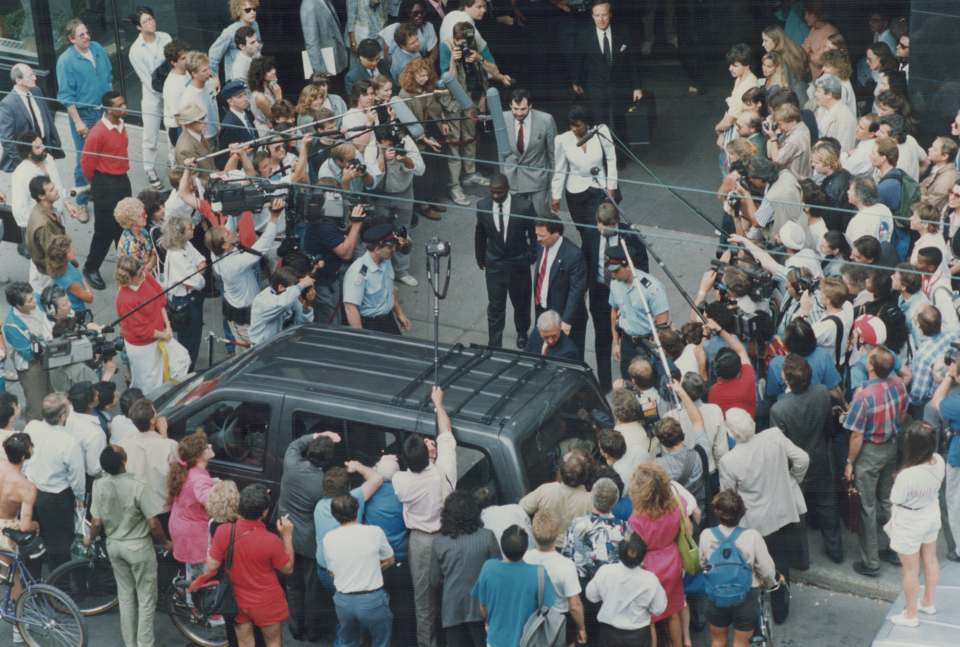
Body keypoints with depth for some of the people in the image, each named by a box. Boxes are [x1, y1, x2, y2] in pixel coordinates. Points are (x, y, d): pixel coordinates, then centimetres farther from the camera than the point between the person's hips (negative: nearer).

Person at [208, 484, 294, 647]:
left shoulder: (223, 531, -19)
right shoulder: (271, 541, -27)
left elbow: (211, 566, -9)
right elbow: (288, 569, -10)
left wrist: (210, 543, 7)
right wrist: (287, 536, -5)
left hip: (238, 602, 3)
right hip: (267, 603, -3)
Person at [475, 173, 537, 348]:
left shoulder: (524, 206, -19)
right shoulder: (483, 206, -11)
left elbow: (535, 233, -5)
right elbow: (480, 233, 6)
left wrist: (531, 256, -3)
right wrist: (480, 256, 13)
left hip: (519, 262, 0)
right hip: (494, 263, 0)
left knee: (521, 302, 19)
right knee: (495, 306, 4)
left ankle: (522, 333, 45)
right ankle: (494, 345, 14)